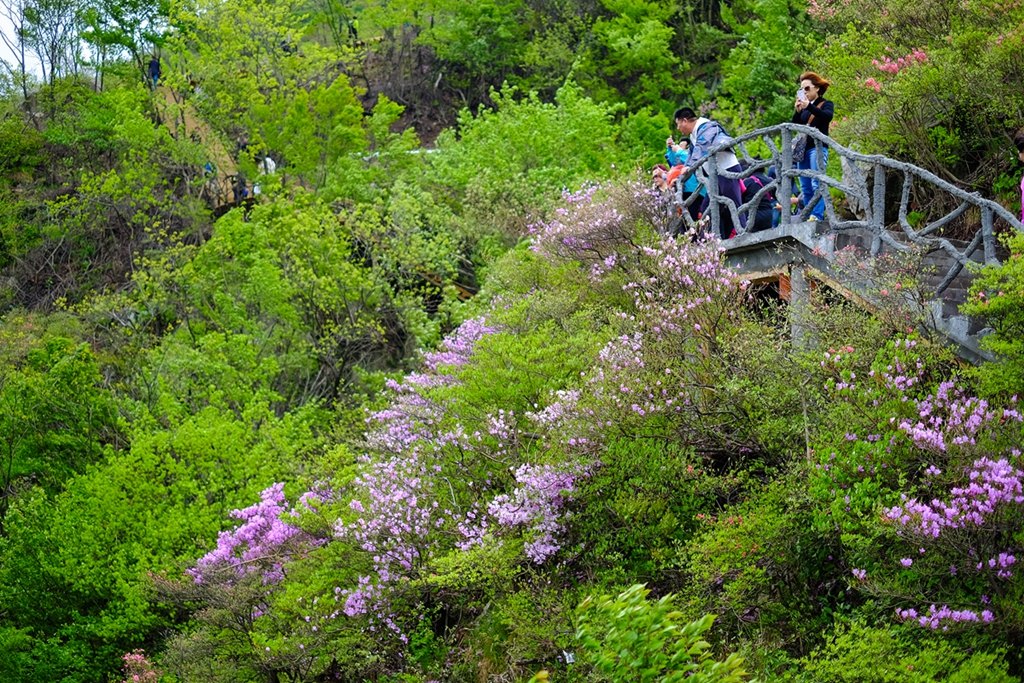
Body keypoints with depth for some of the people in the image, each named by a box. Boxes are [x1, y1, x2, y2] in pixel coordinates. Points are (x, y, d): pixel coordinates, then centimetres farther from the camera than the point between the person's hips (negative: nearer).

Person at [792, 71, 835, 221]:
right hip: (802, 148, 6)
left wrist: (809, 106, -27)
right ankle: (808, 216, 2)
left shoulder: (826, 104, 6)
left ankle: (817, 215, -22)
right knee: (805, 187, 2)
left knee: (816, 183, -16)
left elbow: (827, 116, -17)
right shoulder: (804, 107, 20)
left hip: (818, 148, -6)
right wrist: (797, 111, -7)